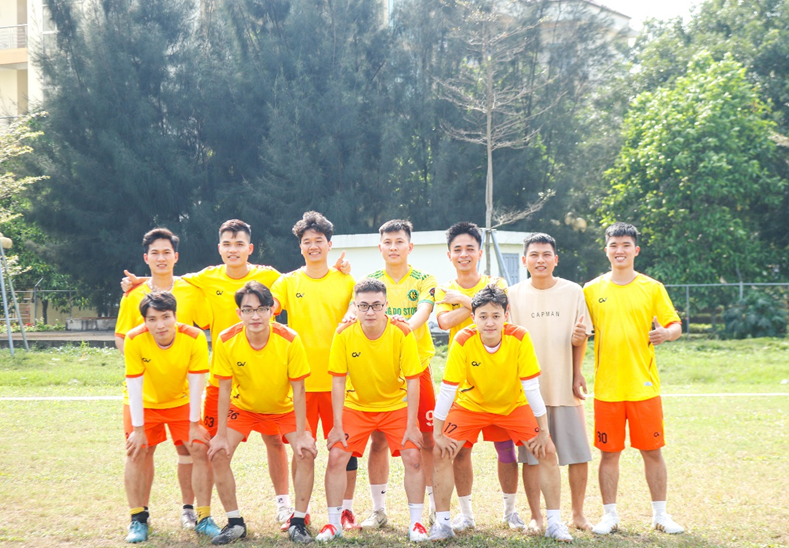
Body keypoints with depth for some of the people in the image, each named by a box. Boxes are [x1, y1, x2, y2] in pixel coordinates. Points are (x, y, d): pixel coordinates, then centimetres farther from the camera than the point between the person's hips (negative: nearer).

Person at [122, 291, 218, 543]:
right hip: (144, 403, 0)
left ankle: (204, 519, 1)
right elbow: (134, 386, -22)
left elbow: (195, 384, -19)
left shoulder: (194, 338, -28)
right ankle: (138, 520, 6)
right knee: (137, 453, -9)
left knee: (200, 449, -9)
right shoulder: (135, 340, -29)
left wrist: (194, 424, -13)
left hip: (181, 402, 1)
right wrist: (138, 429, -18)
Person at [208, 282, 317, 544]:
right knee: (218, 454, -14)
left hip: (284, 408, -1)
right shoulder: (226, 341, -24)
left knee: (306, 452, -19)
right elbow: (225, 389, -14)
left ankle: (298, 523, -4)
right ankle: (235, 523, 1)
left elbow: (298, 389, -19)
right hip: (243, 407, 1)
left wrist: (301, 434, -20)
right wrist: (221, 434, -14)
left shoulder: (290, 340, -27)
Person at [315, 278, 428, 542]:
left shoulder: (402, 333, -20)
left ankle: (416, 523, 1)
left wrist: (411, 426, -17)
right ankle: (333, 523, 6)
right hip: (356, 406, 1)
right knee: (336, 457, -9)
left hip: (396, 405, -1)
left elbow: (412, 381, -16)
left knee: (413, 457, -13)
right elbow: (338, 381, -10)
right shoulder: (344, 334, -16)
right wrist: (338, 426, -11)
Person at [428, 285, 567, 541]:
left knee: (547, 452, -12)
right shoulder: (463, 341, -27)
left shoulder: (520, 338, -26)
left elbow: (531, 387, -19)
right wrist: (437, 433, -18)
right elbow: (447, 389, -20)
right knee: (441, 453, -15)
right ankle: (442, 522, 0)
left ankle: (554, 523, 2)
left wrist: (543, 431, -15)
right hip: (471, 404, 0)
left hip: (514, 405, 0)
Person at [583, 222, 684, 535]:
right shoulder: (592, 290, 5)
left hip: (644, 385, -1)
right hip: (606, 387, 1)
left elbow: (675, 325, 5)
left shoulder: (652, 288, 3)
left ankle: (660, 515, 15)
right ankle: (610, 516, 15)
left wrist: (667, 333, -18)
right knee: (608, 453, 5)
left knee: (652, 451, 4)